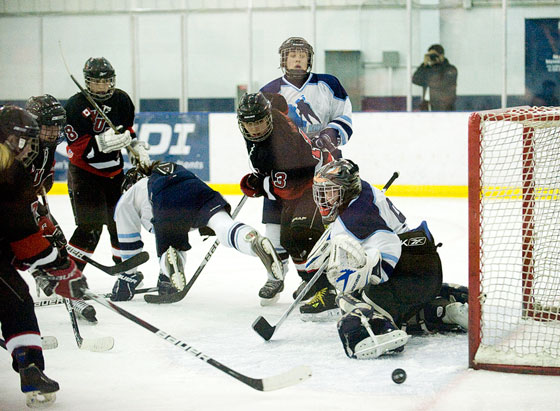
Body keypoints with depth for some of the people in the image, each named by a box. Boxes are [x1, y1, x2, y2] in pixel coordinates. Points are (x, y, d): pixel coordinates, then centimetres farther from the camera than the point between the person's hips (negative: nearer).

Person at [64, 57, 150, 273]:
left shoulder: (121, 99, 1)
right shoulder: (76, 105, -16)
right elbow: (77, 146, -22)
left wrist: (138, 149, 7)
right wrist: (104, 141, -33)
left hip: (114, 170, 6)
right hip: (84, 172, -6)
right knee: (91, 225, -13)